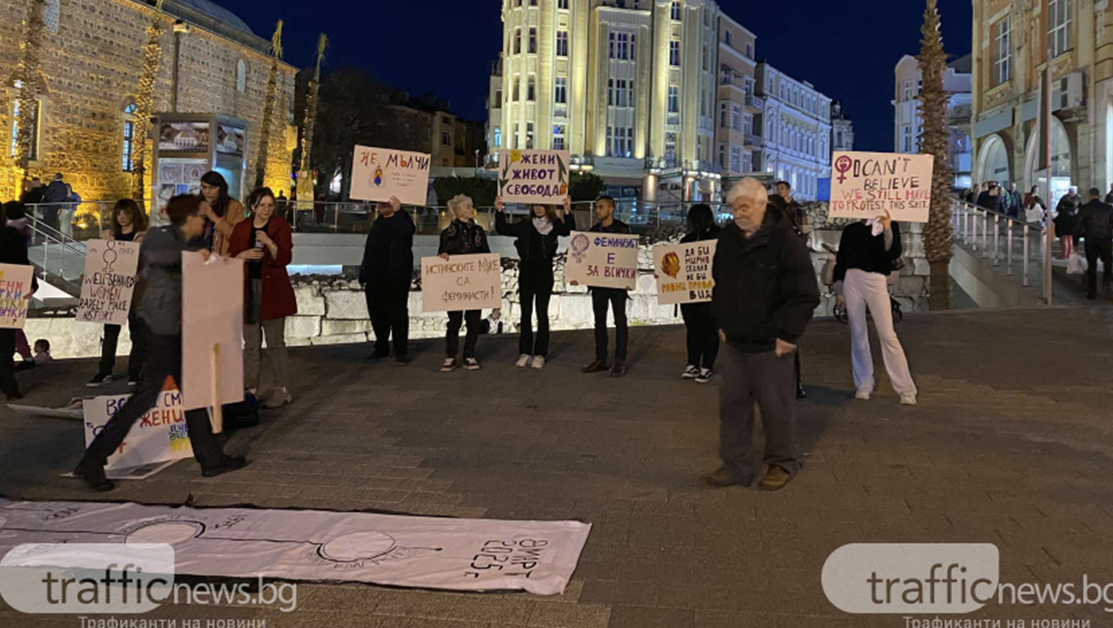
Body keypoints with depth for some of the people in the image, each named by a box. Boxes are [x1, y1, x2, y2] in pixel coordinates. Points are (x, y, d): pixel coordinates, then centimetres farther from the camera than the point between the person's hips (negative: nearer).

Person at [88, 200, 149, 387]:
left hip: (135, 288, -5)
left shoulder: (142, 237, 0)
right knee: (110, 330, 6)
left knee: (137, 330, -2)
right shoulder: (110, 236, 15)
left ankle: (135, 373, 4)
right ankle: (105, 371, 11)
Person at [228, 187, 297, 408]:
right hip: (248, 290, 3)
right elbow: (230, 258, 9)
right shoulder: (241, 228, 10)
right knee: (251, 345, 7)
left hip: (272, 290, -3)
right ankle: (251, 389, 15)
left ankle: (282, 390, 5)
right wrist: (245, 254, -11)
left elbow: (285, 259, -9)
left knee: (275, 342, -1)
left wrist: (269, 243, -24)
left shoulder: (280, 226, 0)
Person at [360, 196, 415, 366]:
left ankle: (401, 352, 2)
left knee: (397, 313, -4)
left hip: (396, 276, -7)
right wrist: (363, 273, 19)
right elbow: (369, 250, 22)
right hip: (375, 277, 7)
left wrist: (398, 211, -30)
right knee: (376, 313, 11)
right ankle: (381, 348, 23)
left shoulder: (402, 219, -1)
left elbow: (407, 230, -27)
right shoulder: (377, 223, 20)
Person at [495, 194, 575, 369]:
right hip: (526, 272, 3)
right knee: (526, 313, 6)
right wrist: (499, 211, -5)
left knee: (542, 313, 1)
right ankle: (525, 352, 13)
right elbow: (503, 229, 8)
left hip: (544, 273, -3)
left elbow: (569, 230, -19)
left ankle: (540, 354, 7)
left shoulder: (554, 225, -1)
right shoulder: (525, 225, 7)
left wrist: (567, 211, -33)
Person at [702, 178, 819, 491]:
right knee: (732, 405, 10)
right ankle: (736, 467, 21)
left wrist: (787, 333, -15)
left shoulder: (785, 241, -14)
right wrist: (721, 322, 15)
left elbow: (805, 294, -14)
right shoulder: (728, 238, 6)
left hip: (770, 345, -6)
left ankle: (782, 464, 25)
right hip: (734, 341, 6)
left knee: (776, 407, 6)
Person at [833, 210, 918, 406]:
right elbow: (840, 259, 12)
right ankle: (863, 385, 12)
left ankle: (906, 389, -3)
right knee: (857, 333, 3)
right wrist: (839, 289, 8)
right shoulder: (851, 229, 11)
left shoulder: (891, 226, 7)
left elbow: (894, 253, -8)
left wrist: (887, 229, -19)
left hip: (876, 281, -2)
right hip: (852, 280, 2)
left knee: (887, 334, -8)